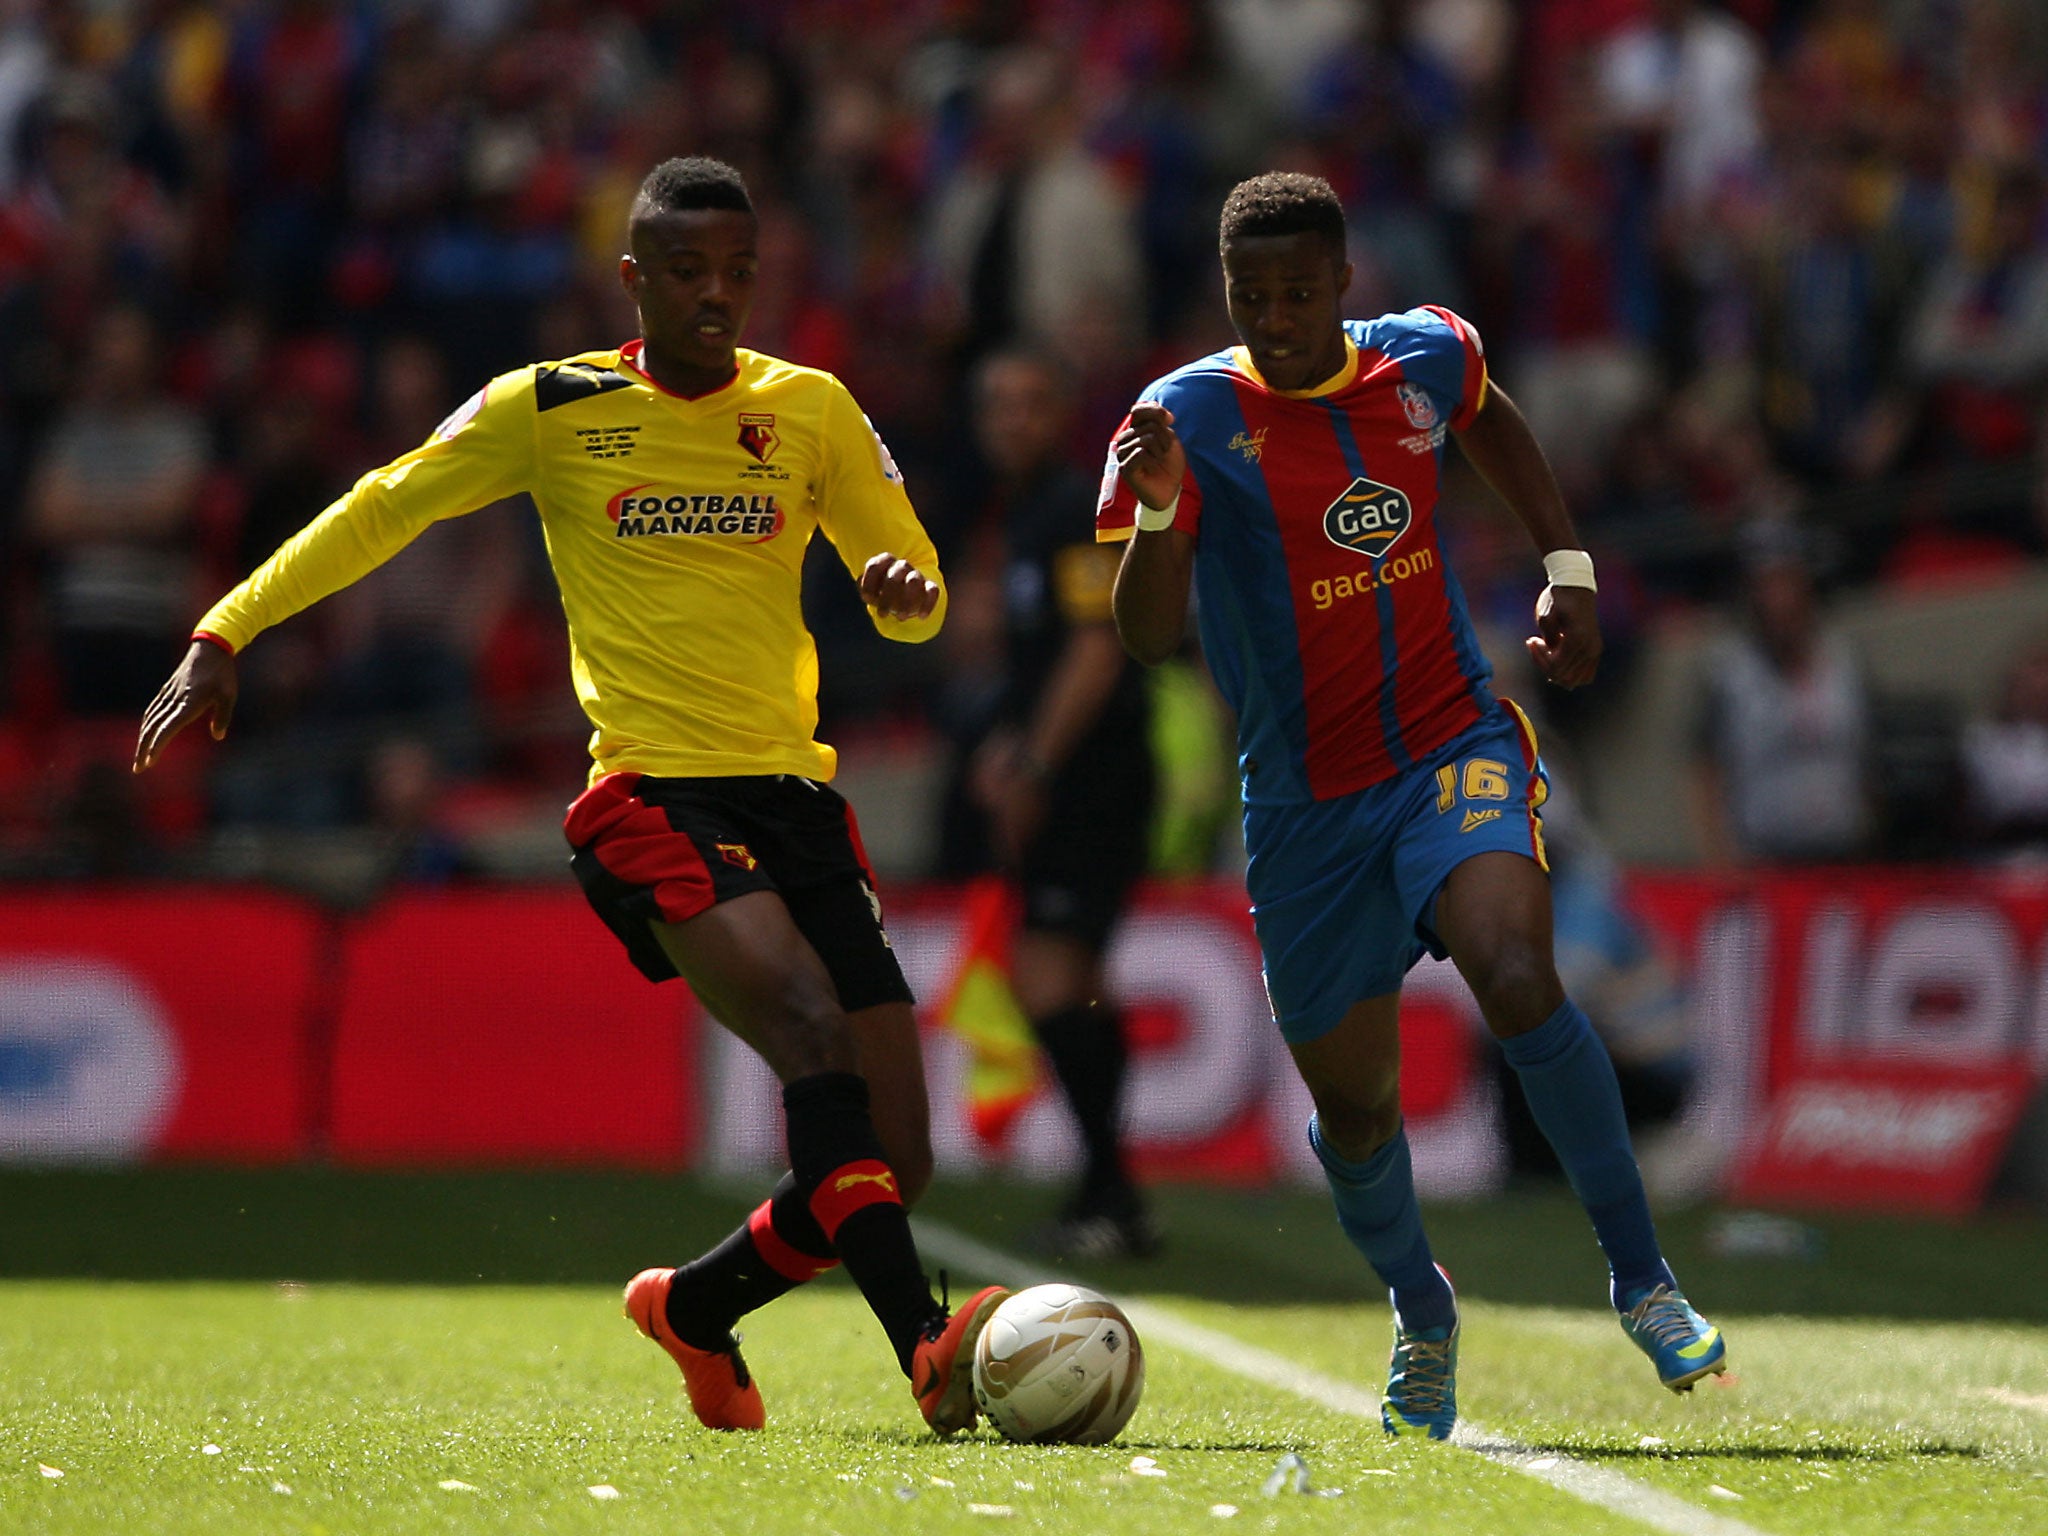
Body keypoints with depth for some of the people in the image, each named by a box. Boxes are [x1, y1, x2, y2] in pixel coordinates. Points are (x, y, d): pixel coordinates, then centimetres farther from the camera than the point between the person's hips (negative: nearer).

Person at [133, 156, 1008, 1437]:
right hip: (648, 792, -4)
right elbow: (378, 515, 12)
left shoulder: (811, 409, 10)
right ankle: (930, 1349, -41)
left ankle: (697, 1306, 26)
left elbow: (914, 601, 14)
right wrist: (225, 634, 7)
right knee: (808, 1017, -32)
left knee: (894, 1166, -3)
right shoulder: (549, 410, 4)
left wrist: (906, 590, -10)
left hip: (795, 796, 4)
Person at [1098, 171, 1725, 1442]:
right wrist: (1158, 506, -38)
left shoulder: (1425, 358, -1)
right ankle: (1422, 1316, 38)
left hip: (1455, 750, 0)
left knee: (1517, 977, -29)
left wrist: (1567, 567, 16)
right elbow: (1149, 638, -20)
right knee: (1354, 1109, 7)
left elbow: (1493, 422, 25)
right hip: (1307, 804, 0)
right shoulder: (1192, 416, -11)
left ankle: (1642, 1277, -16)